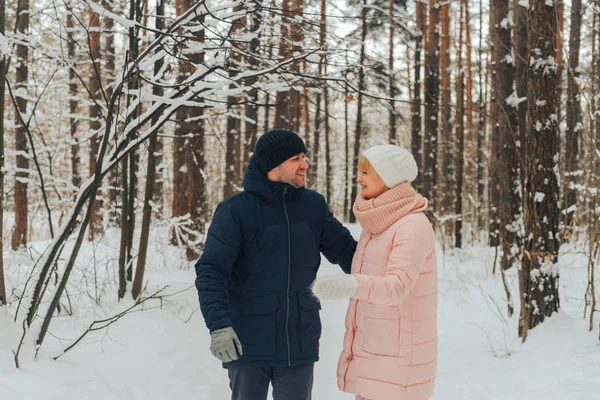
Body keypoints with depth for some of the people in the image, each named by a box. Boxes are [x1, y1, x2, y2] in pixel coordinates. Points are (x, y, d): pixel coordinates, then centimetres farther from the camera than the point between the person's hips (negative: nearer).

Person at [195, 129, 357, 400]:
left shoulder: (314, 206, 3)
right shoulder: (235, 210, -9)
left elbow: (346, 251, 11)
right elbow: (211, 271, -15)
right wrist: (218, 323, -28)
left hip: (299, 344, 3)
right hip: (247, 344, -3)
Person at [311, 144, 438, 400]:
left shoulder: (414, 226, -16)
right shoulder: (380, 224, 10)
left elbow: (397, 287, -30)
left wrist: (351, 286, -45)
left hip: (399, 356, -9)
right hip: (374, 348, 9)